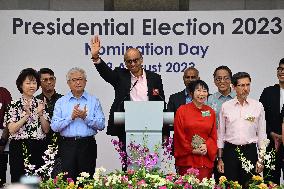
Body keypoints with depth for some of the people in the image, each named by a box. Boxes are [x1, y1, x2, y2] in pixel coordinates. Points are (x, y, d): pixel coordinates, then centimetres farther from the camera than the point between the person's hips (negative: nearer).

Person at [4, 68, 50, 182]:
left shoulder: (41, 104, 9)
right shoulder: (14, 105, 1)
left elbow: (46, 130, 4)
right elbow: (11, 129, -9)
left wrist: (40, 114, -10)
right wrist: (27, 115, -15)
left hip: (38, 149, 3)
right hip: (19, 148, -3)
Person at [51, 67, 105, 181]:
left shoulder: (94, 101, 8)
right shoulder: (61, 102, 9)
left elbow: (101, 125, -1)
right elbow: (54, 126, -2)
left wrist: (85, 117, -13)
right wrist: (71, 117, -12)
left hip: (87, 145, 0)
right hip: (67, 145, 0)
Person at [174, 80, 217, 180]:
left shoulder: (211, 112, 11)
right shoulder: (182, 110, 1)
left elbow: (213, 135, 11)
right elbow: (179, 135, -1)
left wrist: (206, 147, -6)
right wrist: (192, 150, -6)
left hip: (206, 159, 3)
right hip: (187, 158, -3)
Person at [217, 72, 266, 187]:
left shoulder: (258, 106, 3)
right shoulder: (225, 106, 3)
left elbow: (261, 134, 7)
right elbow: (220, 134, 8)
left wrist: (261, 159, 4)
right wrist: (220, 158, 4)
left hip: (250, 151, 0)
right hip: (230, 151, 0)